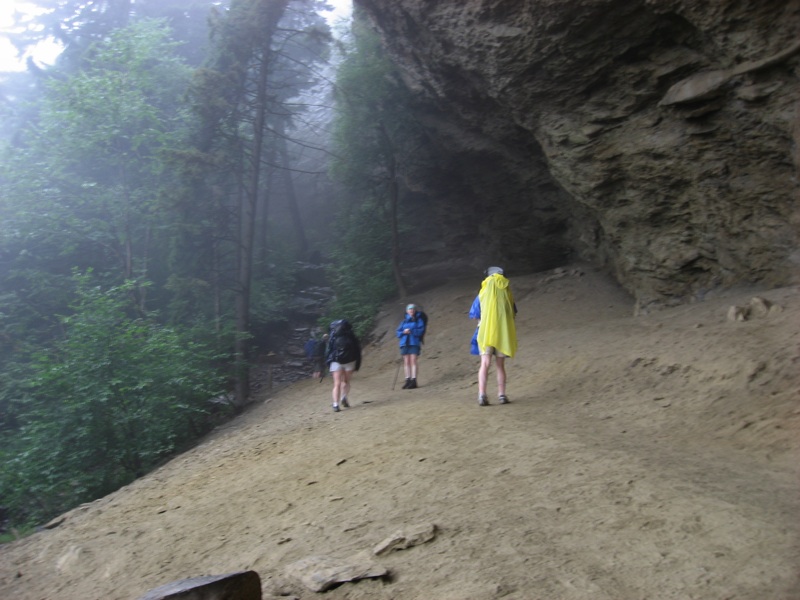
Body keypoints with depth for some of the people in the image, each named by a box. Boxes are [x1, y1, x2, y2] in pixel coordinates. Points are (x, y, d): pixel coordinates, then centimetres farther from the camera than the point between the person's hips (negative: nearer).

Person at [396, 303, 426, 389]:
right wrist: (403, 332, -10)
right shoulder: (404, 321, 17)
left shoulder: (419, 320, 7)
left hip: (414, 343, -4)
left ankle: (413, 381, -13)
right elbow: (398, 332, 12)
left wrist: (411, 331, -17)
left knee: (413, 361, -11)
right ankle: (408, 380, 4)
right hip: (404, 343, 4)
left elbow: (421, 330, -6)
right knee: (406, 362, 1)